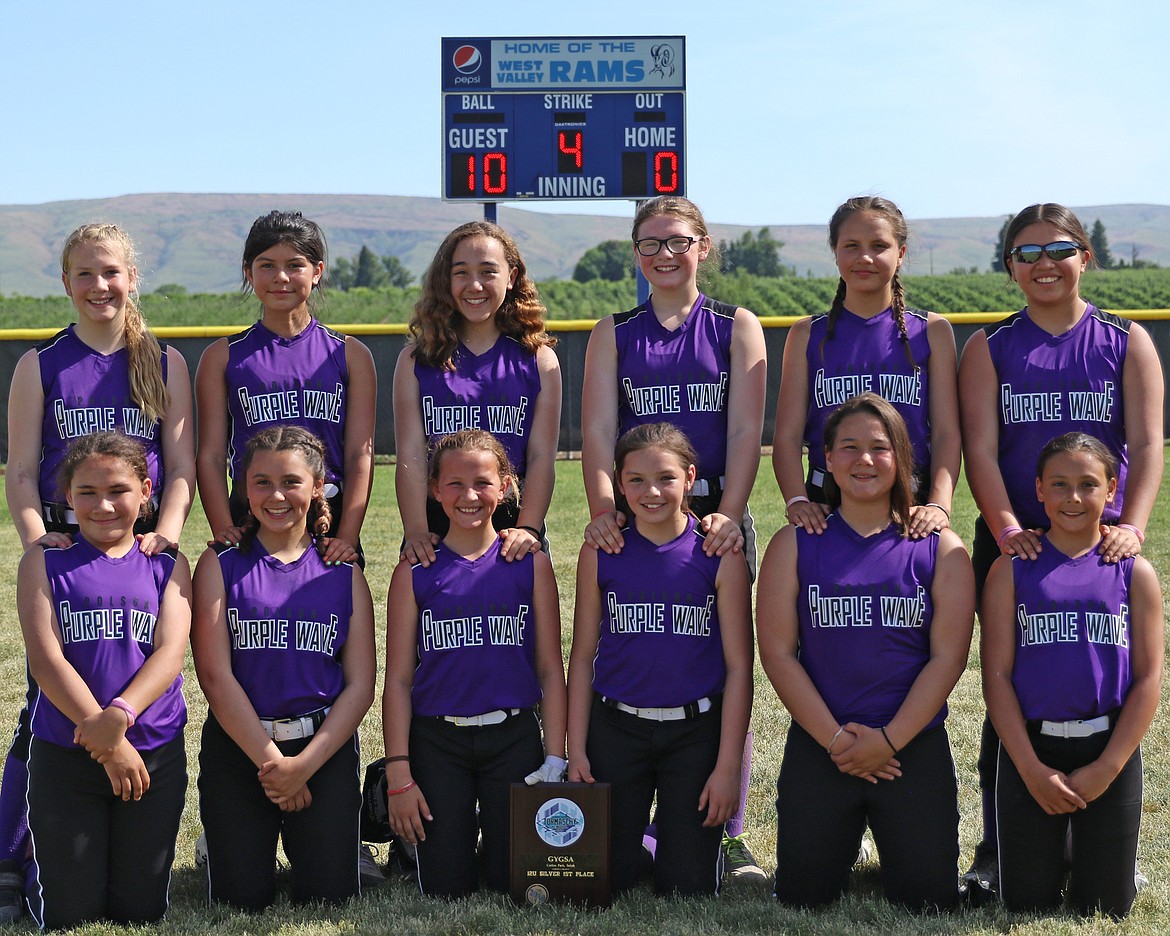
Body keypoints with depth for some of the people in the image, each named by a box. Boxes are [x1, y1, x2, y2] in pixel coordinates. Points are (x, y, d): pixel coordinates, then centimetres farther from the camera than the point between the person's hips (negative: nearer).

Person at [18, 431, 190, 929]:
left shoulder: (167, 565, 5)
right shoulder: (45, 561, 0)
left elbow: (170, 651, -7)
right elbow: (45, 658, -10)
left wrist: (121, 714, -26)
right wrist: (108, 745, -17)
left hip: (156, 754, 2)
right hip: (64, 754, -1)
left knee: (139, 912, 8)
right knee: (66, 916, 3)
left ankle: (132, 848, 38)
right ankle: (42, 855, 33)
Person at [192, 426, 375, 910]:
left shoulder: (343, 573, 4)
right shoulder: (220, 565, 0)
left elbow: (360, 685, 0)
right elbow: (215, 675, -7)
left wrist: (304, 765, -11)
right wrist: (270, 761, -11)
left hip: (326, 747, 1)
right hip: (237, 744, -1)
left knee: (328, 896, -5)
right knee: (243, 898, -5)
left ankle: (304, 836, 26)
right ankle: (232, 840, 26)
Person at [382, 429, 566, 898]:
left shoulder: (530, 564, 2)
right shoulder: (415, 572, 0)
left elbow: (551, 670, 3)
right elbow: (398, 679, 0)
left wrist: (555, 758, -4)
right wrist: (398, 774, -6)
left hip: (515, 737, 1)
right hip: (437, 743, 0)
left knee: (513, 885, 3)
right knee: (444, 890, 1)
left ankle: (492, 827, 30)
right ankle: (453, 826, 28)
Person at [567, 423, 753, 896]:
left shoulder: (720, 557, -6)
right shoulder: (600, 555, -1)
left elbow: (738, 667, -5)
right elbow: (583, 656, 4)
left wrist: (728, 767, -8)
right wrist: (575, 749, -1)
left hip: (695, 732, -1)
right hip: (615, 729, 1)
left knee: (689, 887, 2)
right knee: (605, 879, 5)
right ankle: (637, 845, 35)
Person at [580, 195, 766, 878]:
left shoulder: (737, 328, 8)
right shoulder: (613, 334, 11)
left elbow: (746, 431, -2)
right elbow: (598, 431, 1)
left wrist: (729, 514, -16)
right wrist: (604, 509, -16)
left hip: (716, 521, -1)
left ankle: (728, 835, 10)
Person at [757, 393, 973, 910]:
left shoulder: (940, 548, 1)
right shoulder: (794, 544, 2)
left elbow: (947, 657, -3)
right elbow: (777, 651, -3)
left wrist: (888, 740, -10)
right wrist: (836, 739, -10)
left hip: (916, 747, 0)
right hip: (816, 747, 0)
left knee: (928, 902, -1)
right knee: (803, 897, 1)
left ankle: (895, 849, 31)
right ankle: (843, 840, 33)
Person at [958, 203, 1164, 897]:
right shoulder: (989, 348, 6)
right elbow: (980, 449, -4)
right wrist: (1006, 529, -20)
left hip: (1104, 548, 0)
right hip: (1014, 547, 0)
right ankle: (998, 854, 13)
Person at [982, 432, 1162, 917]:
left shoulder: (1135, 572, 2)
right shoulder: (1012, 569, 0)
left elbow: (1148, 680, -1)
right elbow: (996, 676, -4)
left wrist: (1105, 768, -9)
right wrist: (1033, 769, -11)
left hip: (1110, 752, 1)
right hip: (1030, 751, 0)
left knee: (1103, 909, 6)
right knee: (1028, 905, 5)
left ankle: (1085, 850, 37)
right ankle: (1052, 851, 35)